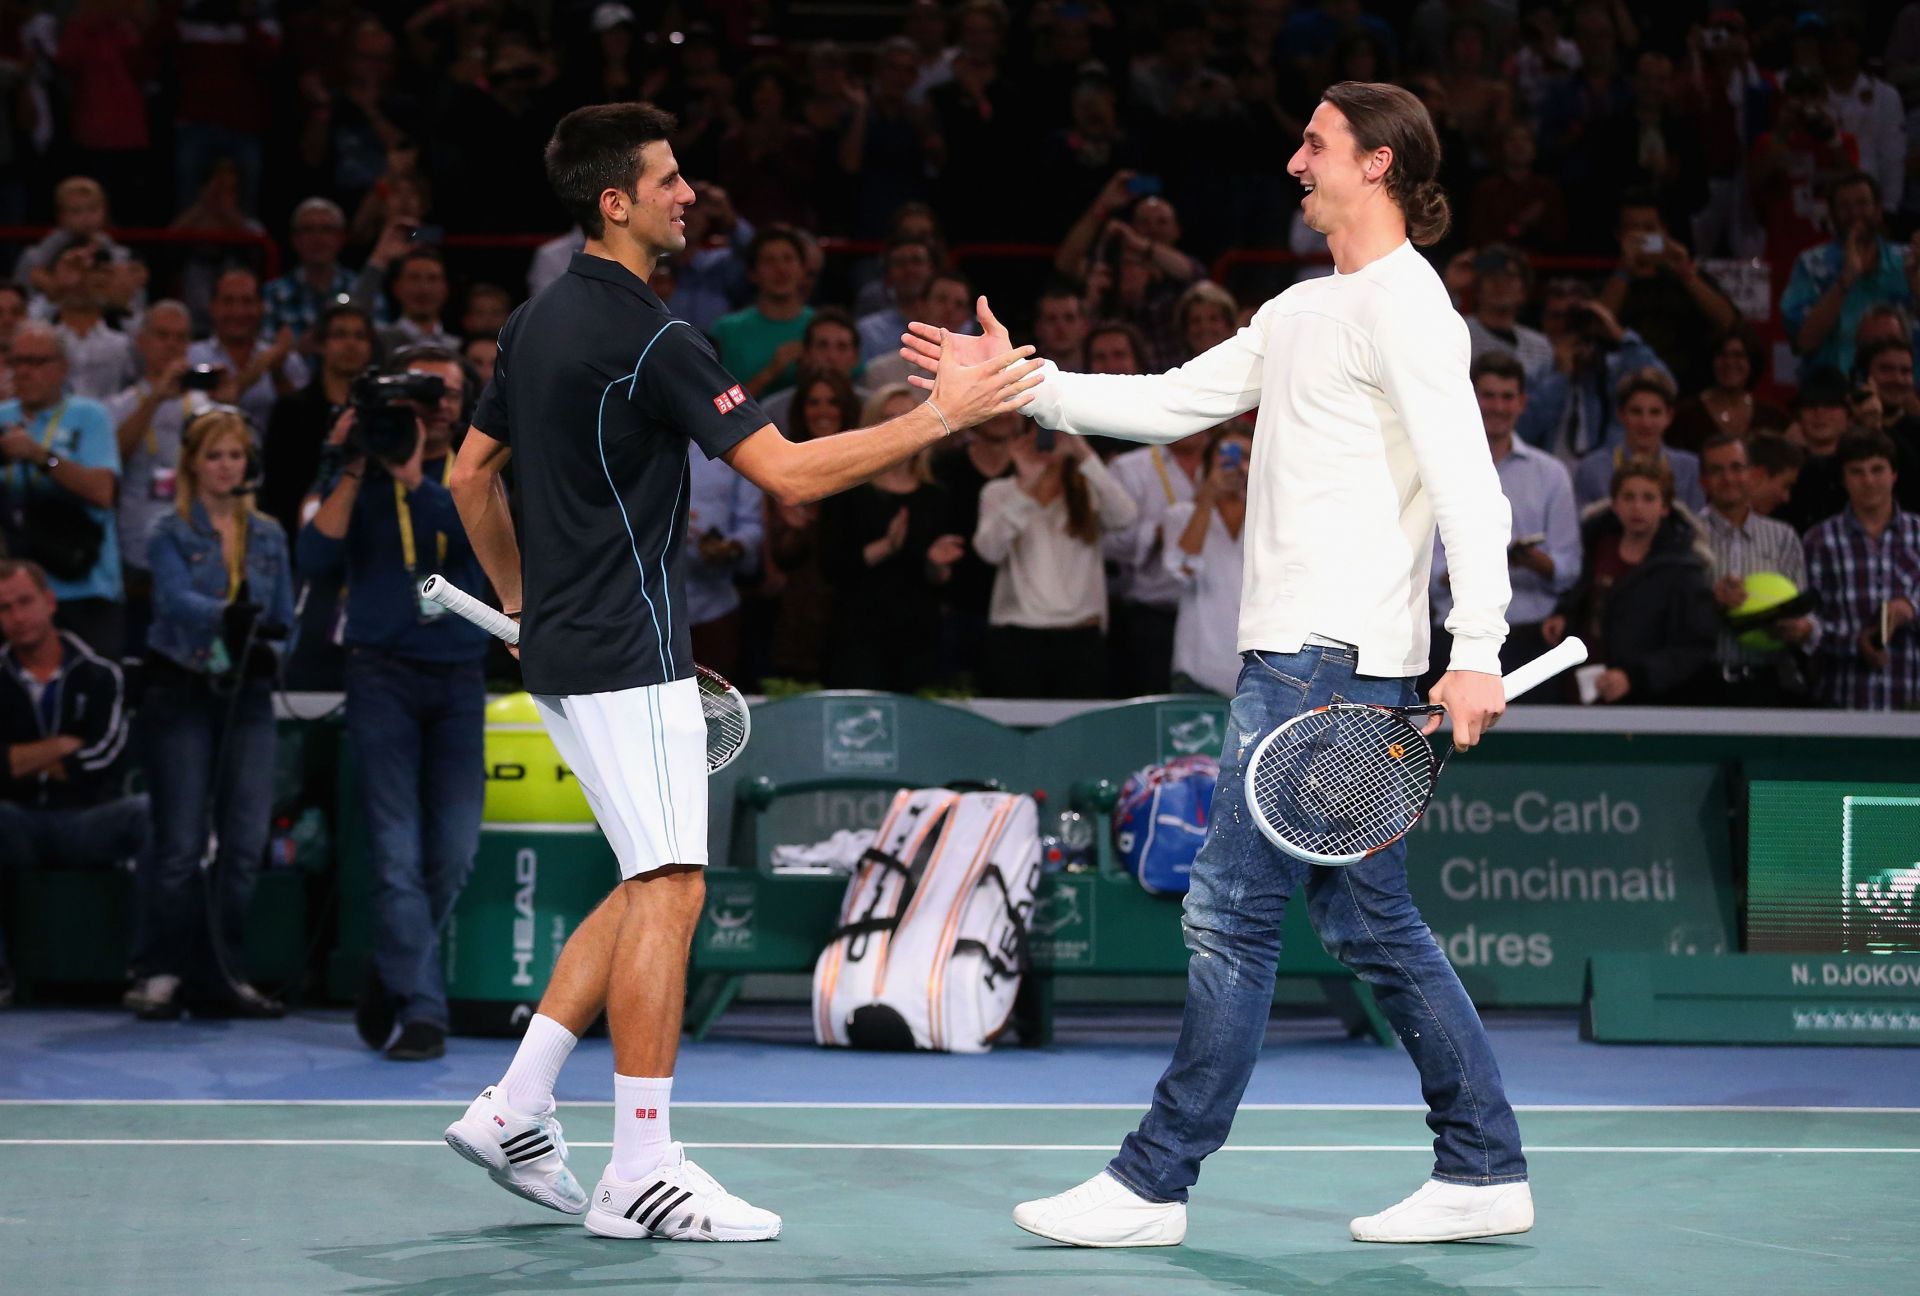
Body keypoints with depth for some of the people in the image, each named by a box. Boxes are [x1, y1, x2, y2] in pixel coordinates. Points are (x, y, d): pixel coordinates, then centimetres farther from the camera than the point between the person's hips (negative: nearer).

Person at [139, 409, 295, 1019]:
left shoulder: (269, 536, 12)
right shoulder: (170, 533, -1)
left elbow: (283, 620, 13)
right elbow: (177, 599, -18)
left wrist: (269, 649, -9)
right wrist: (226, 614, -38)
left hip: (247, 696, 4)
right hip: (181, 694, -4)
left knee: (246, 842, -2)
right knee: (180, 844, -5)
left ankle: (225, 975, 6)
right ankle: (169, 974, 2)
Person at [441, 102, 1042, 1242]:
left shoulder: (541, 322, 12)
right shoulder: (651, 339, -17)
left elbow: (473, 473, 20)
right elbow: (790, 472, -21)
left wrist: (521, 598, 29)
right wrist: (941, 415, -18)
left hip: (567, 647, 10)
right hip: (629, 655, -10)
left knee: (651, 885, 15)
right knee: (669, 889, -7)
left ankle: (515, 1110, 14)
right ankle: (643, 1172, -6)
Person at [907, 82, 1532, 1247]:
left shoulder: (1404, 303, -11)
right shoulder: (1302, 311, 20)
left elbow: (1469, 483, -19)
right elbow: (1171, 404, 25)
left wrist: (1478, 654, -27)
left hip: (1332, 659, -10)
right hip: (1304, 655, 10)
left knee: (1233, 912, -6)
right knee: (1370, 920, 10)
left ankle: (1156, 1183, -1)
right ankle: (1484, 1170, 13)